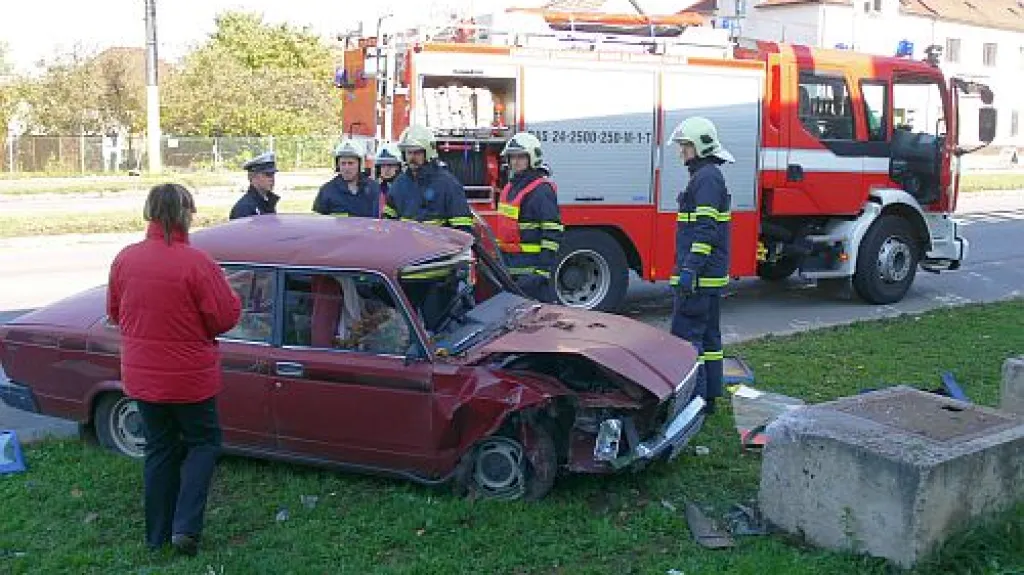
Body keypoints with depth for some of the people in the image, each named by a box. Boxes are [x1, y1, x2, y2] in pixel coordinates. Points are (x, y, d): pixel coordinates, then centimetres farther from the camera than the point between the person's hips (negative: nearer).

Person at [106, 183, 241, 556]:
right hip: (189, 377, -5)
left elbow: (115, 314, 8)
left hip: (140, 376, 5)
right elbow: (227, 317, -16)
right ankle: (186, 526, 3)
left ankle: (158, 535, 27)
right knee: (203, 443, 15)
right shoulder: (196, 263, -21)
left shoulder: (124, 259, -5)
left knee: (159, 449, 19)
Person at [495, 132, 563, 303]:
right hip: (511, 269, 9)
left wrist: (544, 269, -23)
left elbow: (552, 233, -19)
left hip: (531, 269, -9)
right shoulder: (510, 188, 16)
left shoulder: (542, 191, -13)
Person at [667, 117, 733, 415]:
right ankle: (709, 396, 18)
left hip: (700, 275, -11)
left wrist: (690, 268, -24)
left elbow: (705, 229, -21)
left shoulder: (707, 177, -13)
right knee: (708, 334, 12)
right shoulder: (707, 175, 20)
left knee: (685, 333, -10)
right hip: (711, 274, 11)